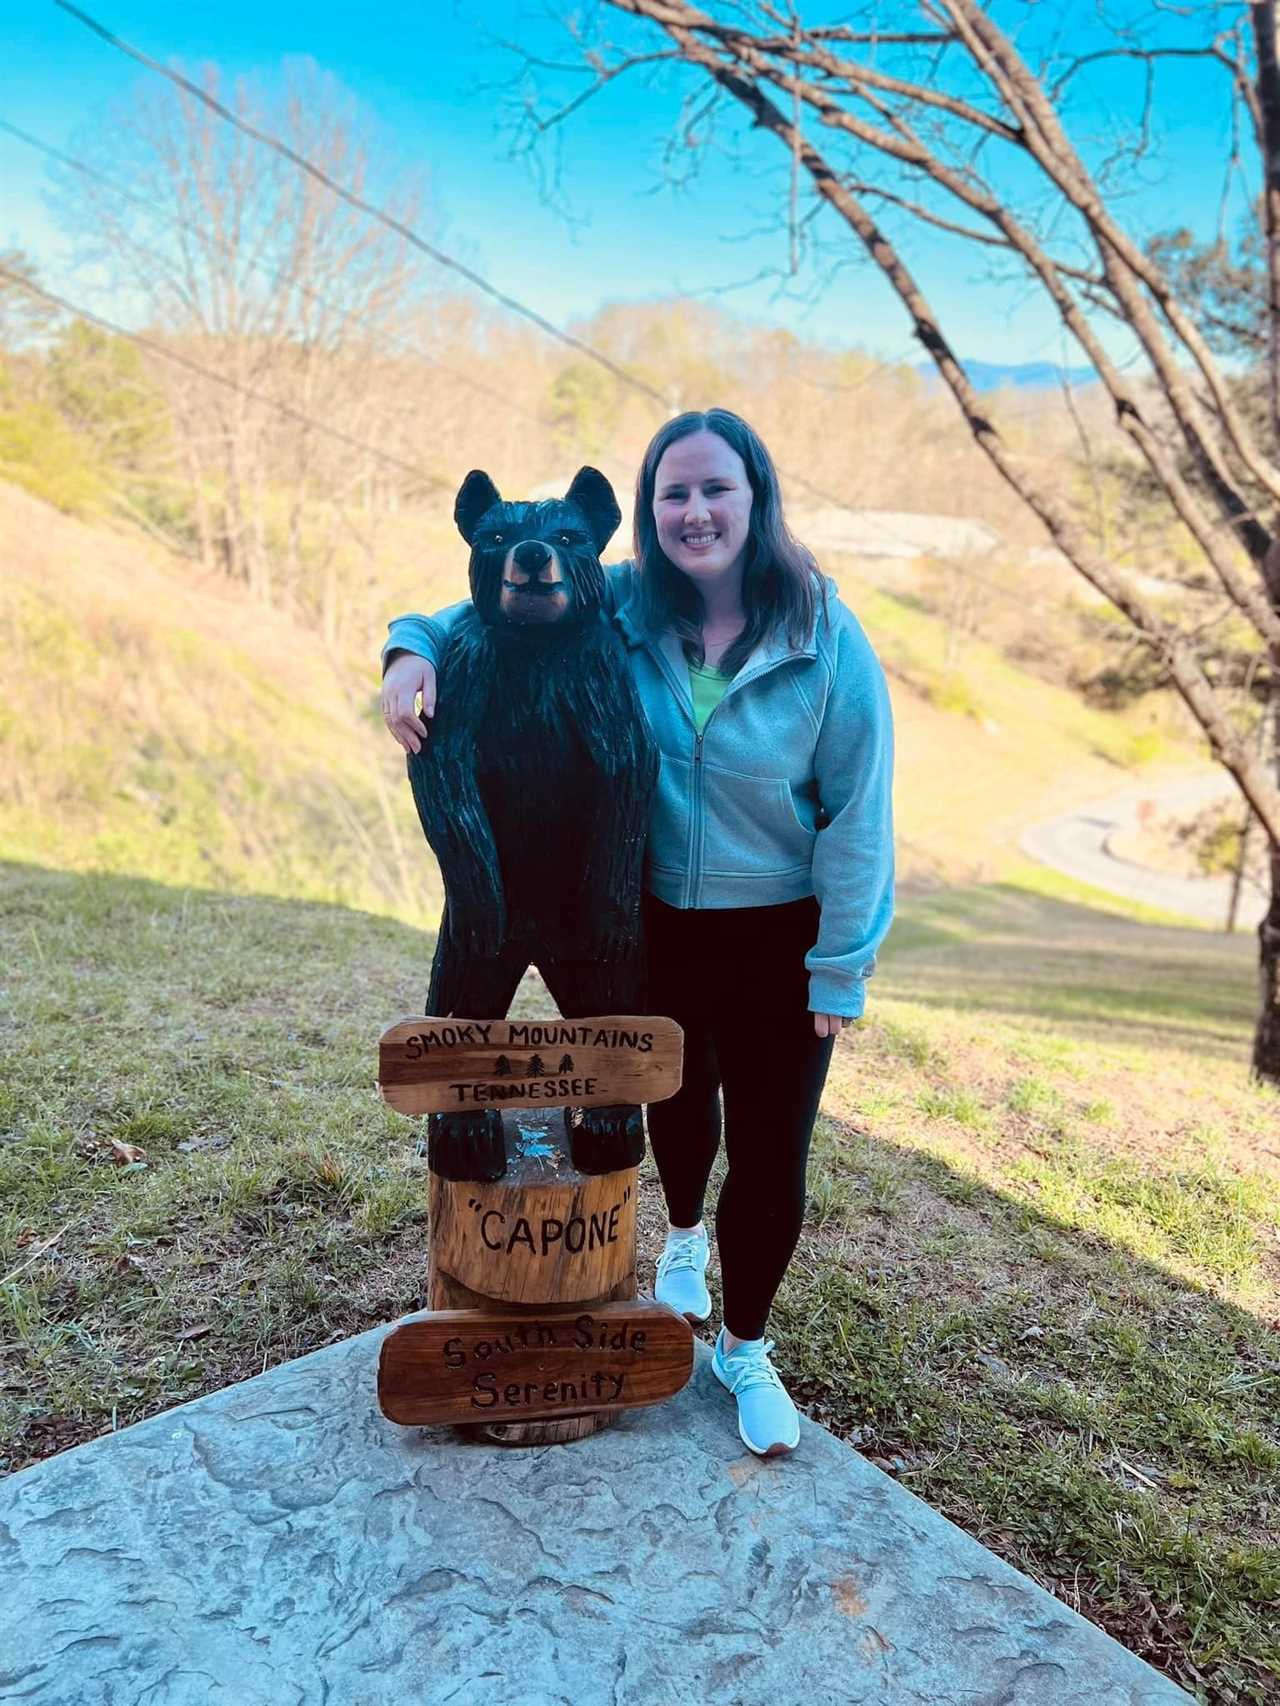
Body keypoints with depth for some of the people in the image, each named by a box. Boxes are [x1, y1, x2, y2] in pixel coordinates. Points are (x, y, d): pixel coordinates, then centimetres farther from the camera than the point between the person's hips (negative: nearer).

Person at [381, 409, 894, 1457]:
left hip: (780, 939, -2)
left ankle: (746, 1350, 35)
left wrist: (840, 968, -10)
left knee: (771, 1151, 8)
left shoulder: (827, 640, -15)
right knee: (676, 1104, 23)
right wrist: (414, 649, -17)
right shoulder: (620, 608, -9)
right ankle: (685, 1234, 59)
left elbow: (858, 815, -11)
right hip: (656, 927, 2)